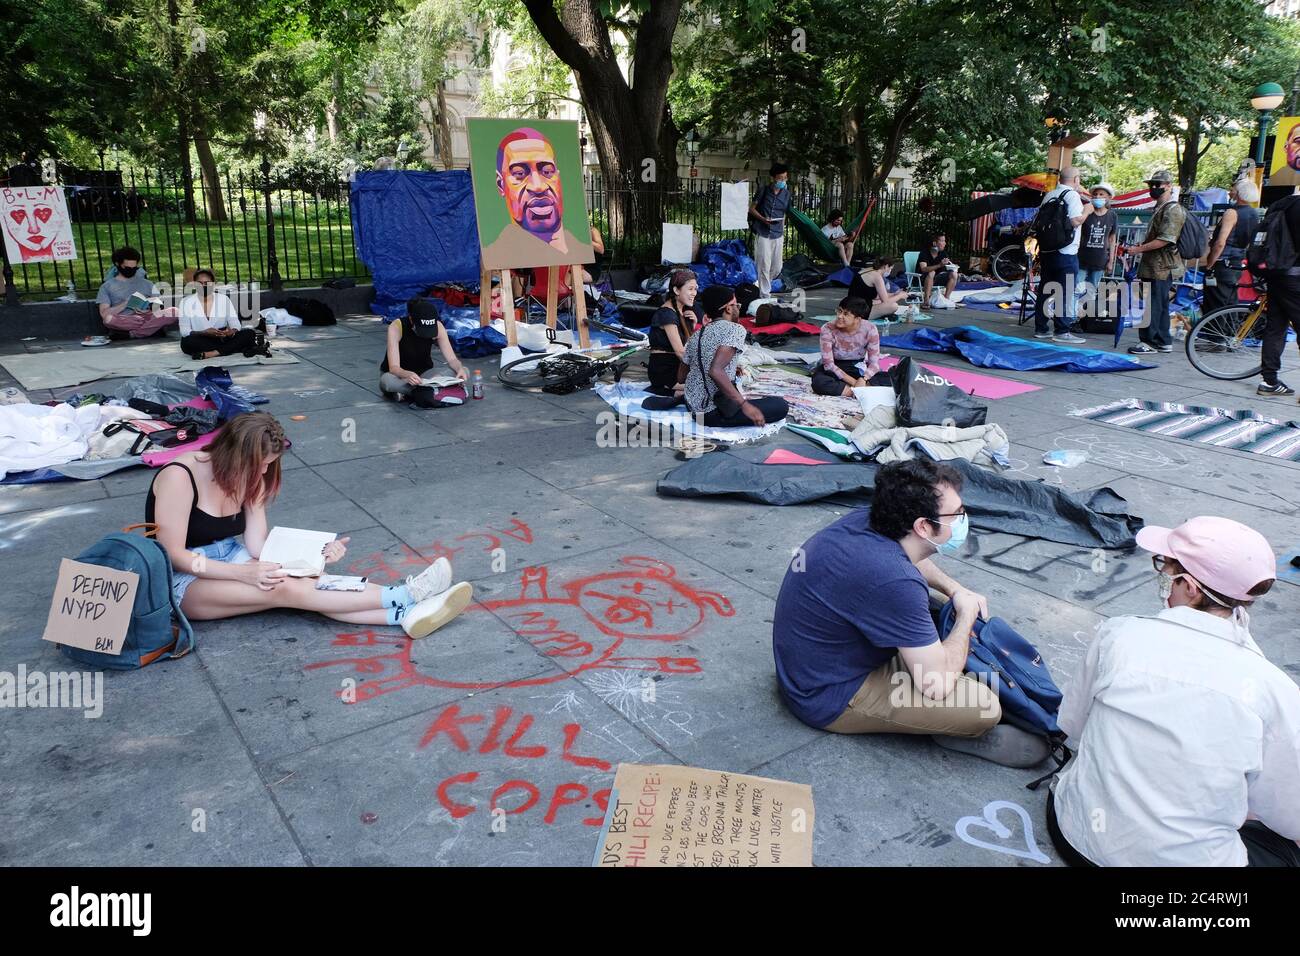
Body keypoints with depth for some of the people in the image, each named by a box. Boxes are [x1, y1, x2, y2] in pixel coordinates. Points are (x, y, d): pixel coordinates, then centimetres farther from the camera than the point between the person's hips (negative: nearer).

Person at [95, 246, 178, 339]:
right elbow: (104, 314, 4)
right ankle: (155, 328, -32)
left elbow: (157, 310, 15)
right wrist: (125, 304, -8)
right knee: (109, 319, -38)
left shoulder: (147, 284, 24)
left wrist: (148, 313, -8)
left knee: (175, 312, -26)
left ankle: (133, 333, -31)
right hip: (122, 323, -2)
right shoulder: (107, 287, 17)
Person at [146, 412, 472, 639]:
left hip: (228, 560, 6)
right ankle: (403, 597, -34)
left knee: (304, 580, -24)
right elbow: (174, 555, -22)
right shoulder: (180, 477, -22)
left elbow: (259, 546, -8)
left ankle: (404, 614, -39)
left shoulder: (248, 478, -1)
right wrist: (245, 573, -32)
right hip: (183, 580, -6)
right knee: (283, 588, -29)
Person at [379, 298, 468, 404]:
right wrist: (408, 375, -53)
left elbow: (451, 359, -15)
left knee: (464, 372, -21)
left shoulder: (438, 326, -18)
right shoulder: (396, 327, -26)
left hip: (424, 373, 4)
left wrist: (460, 369, -39)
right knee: (387, 380, -40)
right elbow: (393, 367, -31)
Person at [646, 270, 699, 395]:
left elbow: (688, 345, 15)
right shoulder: (667, 313, -16)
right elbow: (679, 351, -20)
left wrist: (693, 324, 0)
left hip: (676, 366, 10)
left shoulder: (682, 310, 12)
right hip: (663, 370, -10)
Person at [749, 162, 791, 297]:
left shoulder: (786, 194, 8)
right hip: (763, 234, -4)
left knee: (777, 267, 6)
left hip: (778, 235, 4)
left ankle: (762, 285, 30)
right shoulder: (764, 190, -2)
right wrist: (763, 219, -15)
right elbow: (752, 209, 1)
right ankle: (764, 295, 3)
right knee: (764, 266, -5)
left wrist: (783, 233, 15)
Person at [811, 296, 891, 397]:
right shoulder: (828, 329, -19)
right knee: (818, 382, -36)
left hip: (859, 369, 1)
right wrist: (853, 382, -29)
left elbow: (874, 363, -16)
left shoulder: (869, 329, -15)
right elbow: (828, 364, -21)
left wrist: (863, 379, -37)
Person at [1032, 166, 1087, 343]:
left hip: (1046, 250, 7)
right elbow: (1075, 221, -20)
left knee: (1044, 290, 11)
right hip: (1066, 253, -7)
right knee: (1065, 292, -3)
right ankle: (1062, 331, -3)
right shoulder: (1072, 195, -10)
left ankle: (1040, 328, 15)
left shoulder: (1049, 195, 12)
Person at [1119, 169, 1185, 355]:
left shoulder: (1172, 209, -12)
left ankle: (1149, 342, -6)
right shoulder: (1160, 208, 20)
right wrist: (1138, 246, 14)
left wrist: (1138, 249, -19)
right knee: (1160, 305, 13)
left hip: (1162, 268, -10)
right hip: (1154, 267, 10)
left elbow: (1165, 239, -21)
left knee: (1152, 305, -9)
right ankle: (1164, 342, 19)